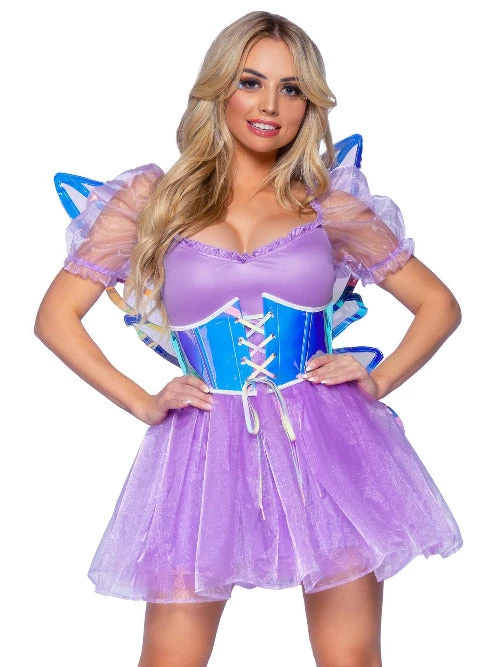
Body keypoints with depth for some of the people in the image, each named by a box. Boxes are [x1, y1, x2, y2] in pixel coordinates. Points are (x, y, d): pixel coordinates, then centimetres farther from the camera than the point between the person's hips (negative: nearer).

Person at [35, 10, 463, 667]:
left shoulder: (330, 205, 7)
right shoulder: (153, 199, 5)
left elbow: (439, 304, 14)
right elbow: (56, 316, 6)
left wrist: (377, 381, 0)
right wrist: (144, 404, -1)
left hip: (327, 443, 1)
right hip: (208, 448, 0)